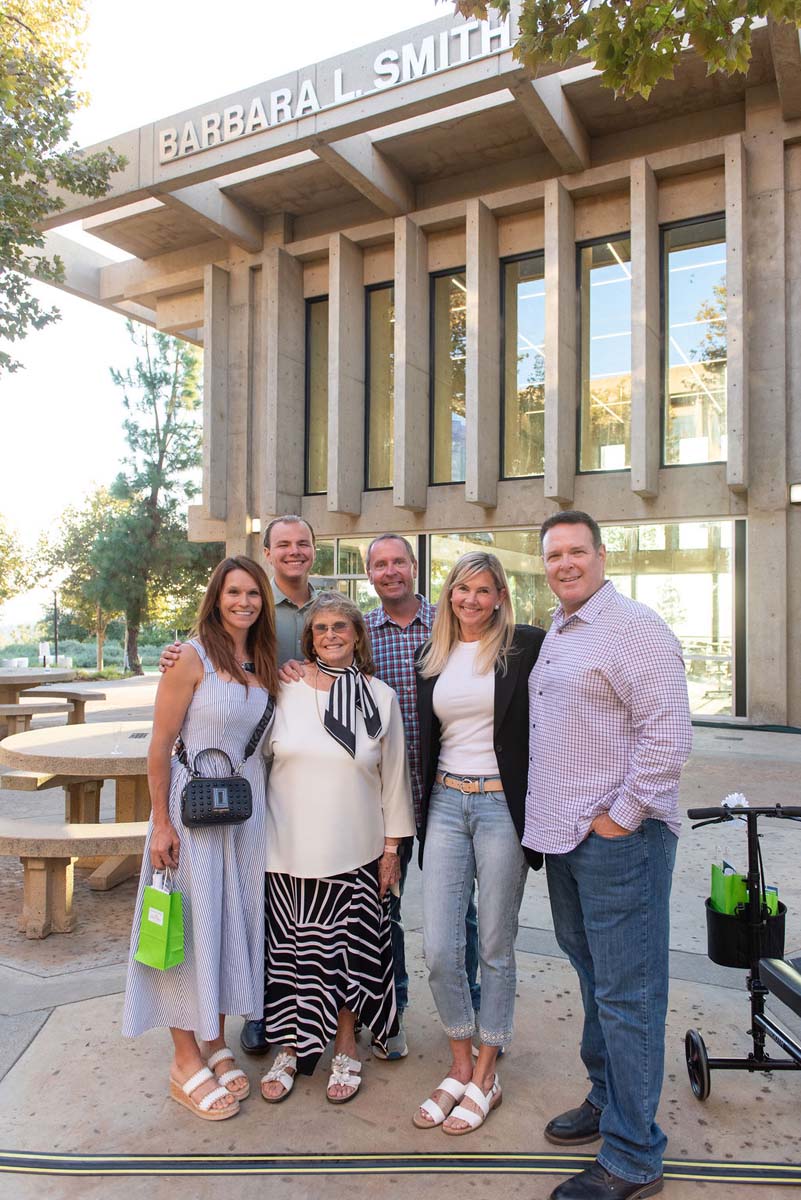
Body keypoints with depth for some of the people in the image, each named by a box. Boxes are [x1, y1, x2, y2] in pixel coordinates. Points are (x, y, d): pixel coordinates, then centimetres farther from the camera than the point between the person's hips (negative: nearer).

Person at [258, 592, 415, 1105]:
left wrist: (392, 849, 3)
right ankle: (291, 1048, 31)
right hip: (290, 850, 1)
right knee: (291, 950, 10)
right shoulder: (284, 690, -1)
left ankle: (345, 1049, 31)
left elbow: (394, 777, 4)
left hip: (354, 852, 0)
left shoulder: (380, 697, 0)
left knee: (348, 951, 9)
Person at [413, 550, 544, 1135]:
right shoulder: (433, 657, 9)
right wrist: (418, 813, 15)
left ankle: (485, 1077, 28)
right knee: (439, 951, 5)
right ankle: (460, 1066, 29)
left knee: (496, 948, 9)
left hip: (502, 806, -4)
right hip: (445, 805, 4)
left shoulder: (526, 646, -6)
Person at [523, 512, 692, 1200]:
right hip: (564, 837, 9)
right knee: (596, 981, 21)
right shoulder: (555, 634, 15)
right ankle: (607, 1100, 39)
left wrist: (622, 817, -17)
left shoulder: (633, 626, -13)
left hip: (619, 840, -9)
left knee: (626, 996, 2)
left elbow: (669, 731, -20)